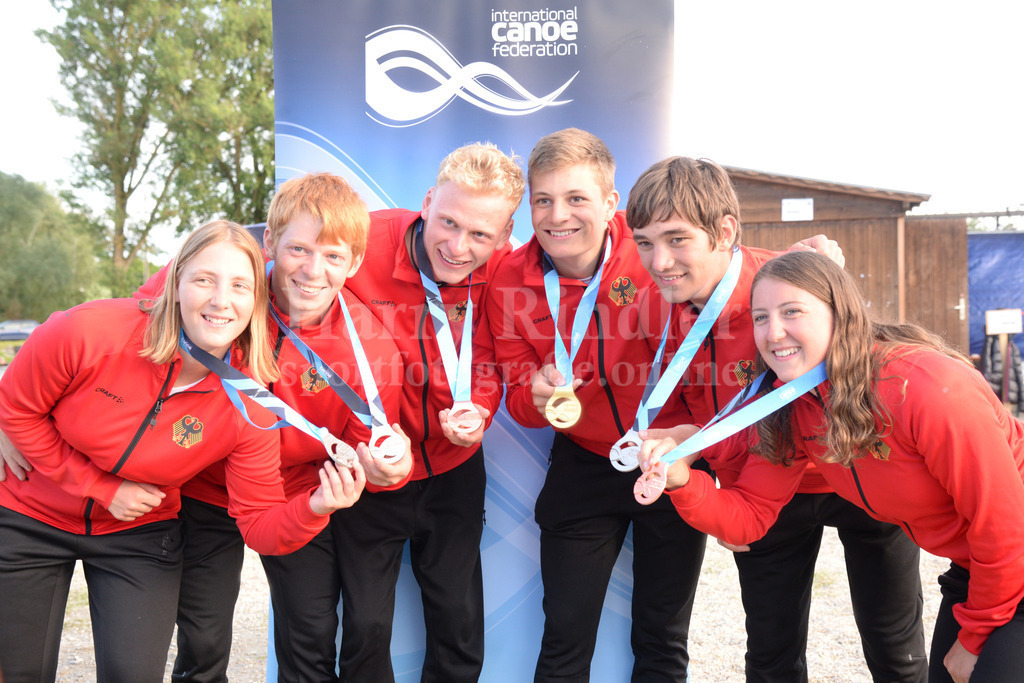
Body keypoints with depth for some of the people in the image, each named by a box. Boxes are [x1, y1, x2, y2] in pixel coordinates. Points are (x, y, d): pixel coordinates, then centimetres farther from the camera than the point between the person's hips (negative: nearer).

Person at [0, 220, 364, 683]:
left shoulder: (251, 406, -22)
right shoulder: (89, 332, -28)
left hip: (139, 535, 1)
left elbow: (260, 527, -18)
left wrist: (314, 508, -40)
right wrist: (103, 488, -15)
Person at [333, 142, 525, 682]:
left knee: (461, 625, 14)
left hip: (453, 469, 3)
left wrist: (475, 412, -23)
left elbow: (487, 362, 0)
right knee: (367, 625, 8)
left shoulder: (501, 269, -13)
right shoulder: (363, 243, -24)